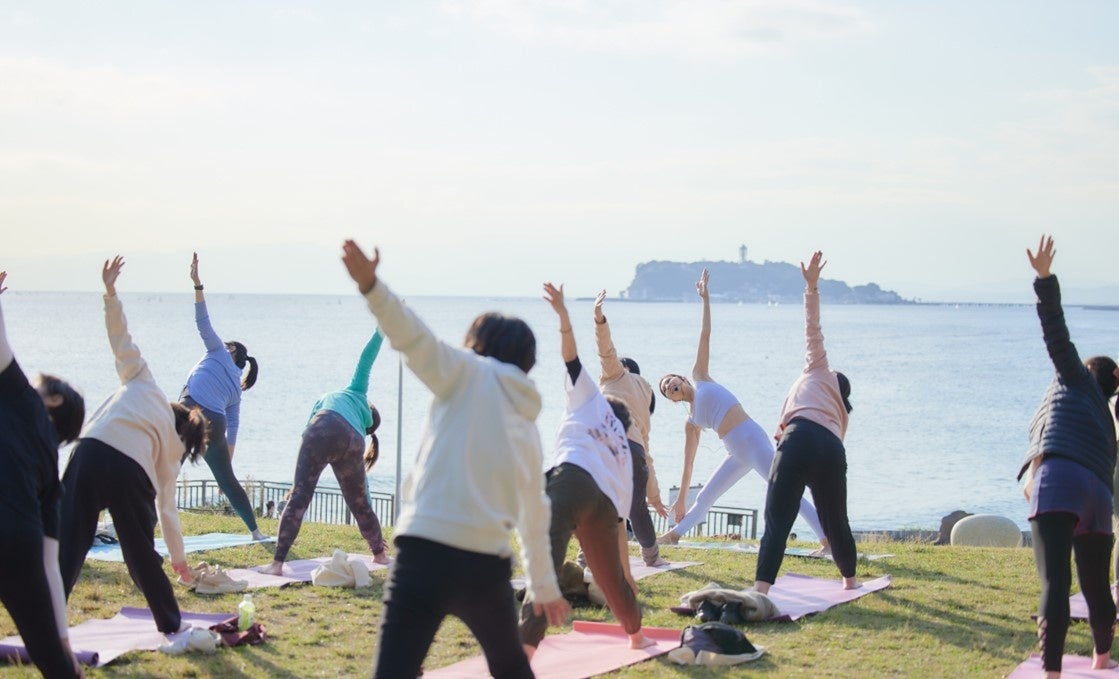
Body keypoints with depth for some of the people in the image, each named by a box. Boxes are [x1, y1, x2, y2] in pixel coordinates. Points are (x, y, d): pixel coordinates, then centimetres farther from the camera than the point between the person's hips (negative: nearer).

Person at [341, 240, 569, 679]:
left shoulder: (470, 374, 7)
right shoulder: (528, 427, 22)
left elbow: (415, 338, -13)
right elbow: (535, 517, 31)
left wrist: (370, 286, -26)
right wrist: (544, 587, 43)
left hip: (429, 552, -6)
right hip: (489, 565, 6)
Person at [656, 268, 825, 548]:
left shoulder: (699, 377, 11)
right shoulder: (691, 422, 20)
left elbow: (705, 335, 10)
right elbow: (688, 463, 25)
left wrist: (705, 299, 8)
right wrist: (681, 499, 26)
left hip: (752, 438, -7)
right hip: (737, 455, 7)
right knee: (703, 500, 18)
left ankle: (828, 537, -20)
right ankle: (674, 533, 36)